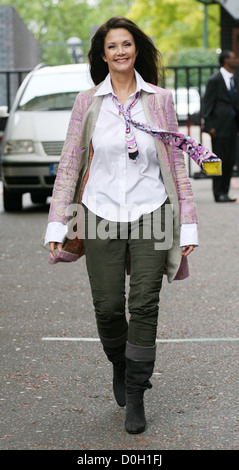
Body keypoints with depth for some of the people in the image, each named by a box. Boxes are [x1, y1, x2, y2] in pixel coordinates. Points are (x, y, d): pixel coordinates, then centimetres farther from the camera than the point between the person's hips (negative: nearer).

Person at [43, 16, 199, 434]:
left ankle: (135, 397, 5)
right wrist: (57, 224, 1)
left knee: (144, 307, -7)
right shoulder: (88, 102, 3)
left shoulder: (159, 100, 4)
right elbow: (69, 164, 6)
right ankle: (120, 367, 32)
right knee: (108, 308, 1)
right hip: (102, 215, 0)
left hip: (150, 213, 0)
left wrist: (188, 223, 4)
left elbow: (176, 162, 7)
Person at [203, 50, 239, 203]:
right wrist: (209, 126, -13)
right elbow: (207, 103, -8)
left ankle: (224, 193, 13)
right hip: (220, 126, -7)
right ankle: (219, 194, 2)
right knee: (220, 160, -4)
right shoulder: (215, 80, -7)